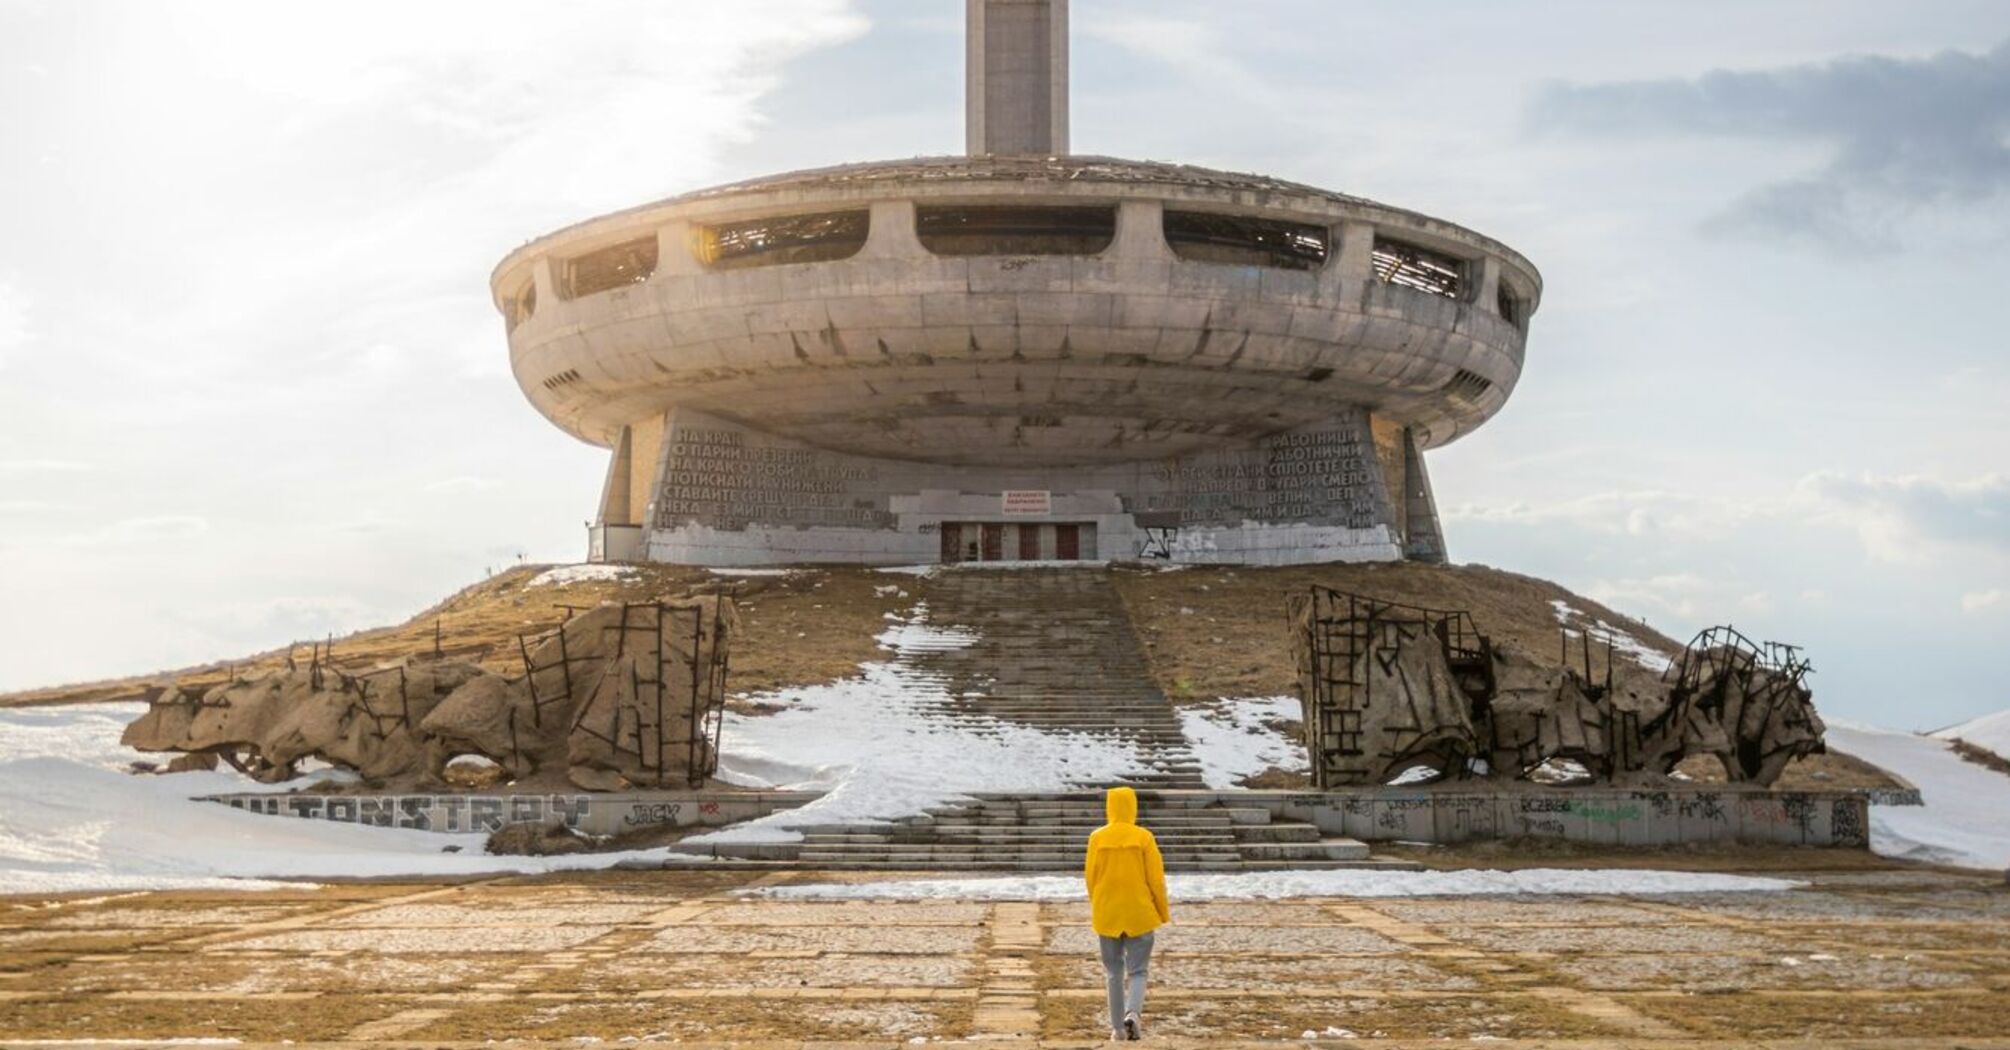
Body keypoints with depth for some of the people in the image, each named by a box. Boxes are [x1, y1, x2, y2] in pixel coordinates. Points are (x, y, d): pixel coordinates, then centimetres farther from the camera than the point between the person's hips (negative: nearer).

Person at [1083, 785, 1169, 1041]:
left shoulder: (1097, 837, -4)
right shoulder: (1143, 837, -8)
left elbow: (1091, 876, 2)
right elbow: (1156, 877, -6)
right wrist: (1163, 912, 6)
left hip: (1107, 914, 1)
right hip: (1139, 914, -1)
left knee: (1113, 973, 13)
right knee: (1137, 971, 6)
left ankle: (1118, 1028, 13)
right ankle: (1132, 1013, -19)